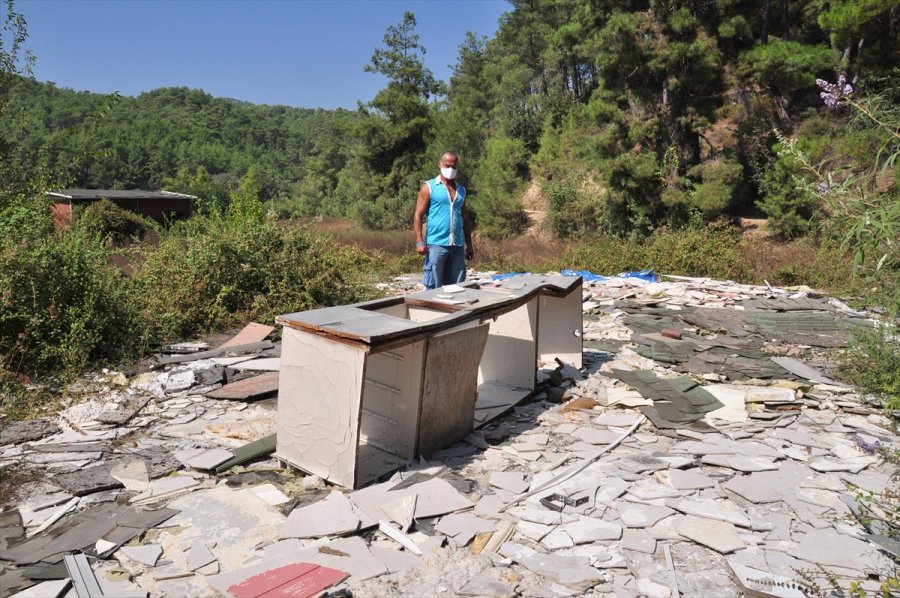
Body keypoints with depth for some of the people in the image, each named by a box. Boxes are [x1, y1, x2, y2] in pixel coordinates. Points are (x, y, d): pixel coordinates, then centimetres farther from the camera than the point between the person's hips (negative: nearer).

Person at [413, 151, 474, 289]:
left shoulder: (461, 190, 17)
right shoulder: (429, 187, 2)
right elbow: (418, 216, -3)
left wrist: (469, 245, 16)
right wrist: (419, 242, -14)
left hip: (458, 246, 5)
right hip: (436, 244, -5)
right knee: (433, 287, -3)